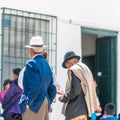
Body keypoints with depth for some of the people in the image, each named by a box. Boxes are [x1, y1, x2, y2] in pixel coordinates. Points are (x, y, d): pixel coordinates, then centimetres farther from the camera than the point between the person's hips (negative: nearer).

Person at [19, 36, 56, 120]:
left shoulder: (31, 63, -10)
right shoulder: (47, 65, 14)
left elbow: (35, 87, -21)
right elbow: (52, 90, 17)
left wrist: (28, 103, -13)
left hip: (34, 105, -8)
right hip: (45, 105, 8)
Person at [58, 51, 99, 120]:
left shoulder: (73, 70, -9)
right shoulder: (85, 69, 18)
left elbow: (75, 90, -18)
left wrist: (63, 98, -4)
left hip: (75, 111, -9)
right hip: (84, 109, 9)